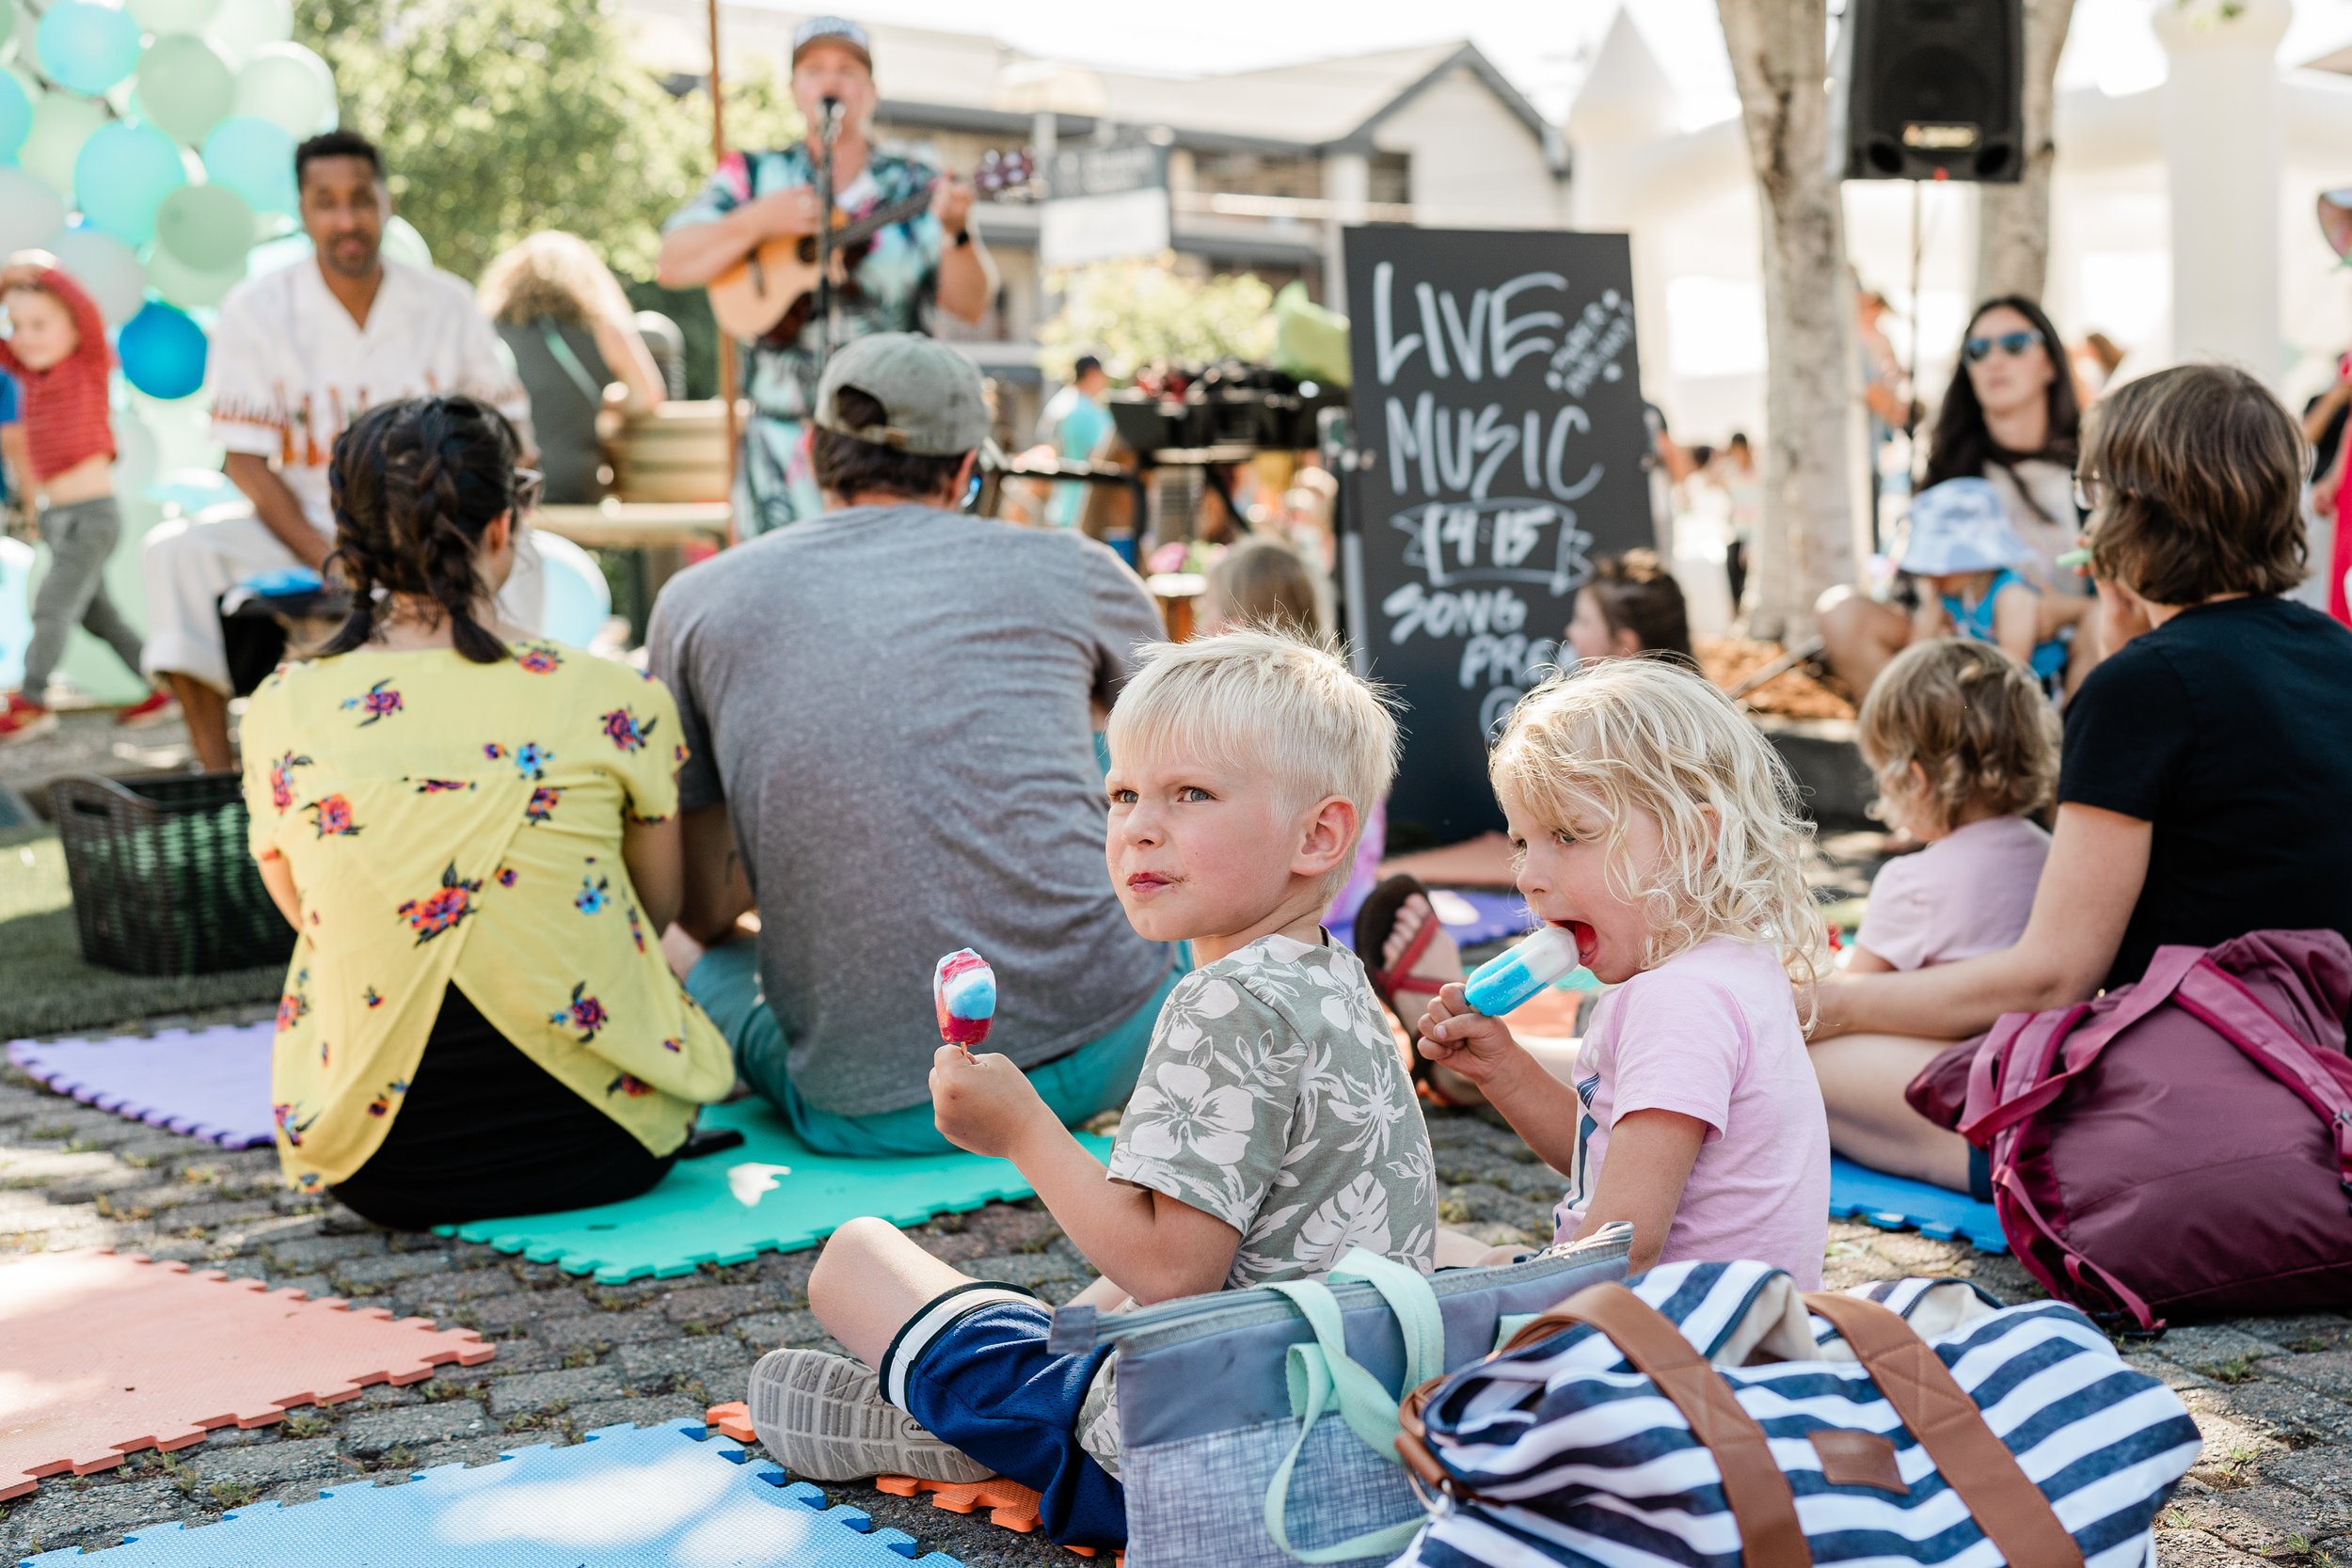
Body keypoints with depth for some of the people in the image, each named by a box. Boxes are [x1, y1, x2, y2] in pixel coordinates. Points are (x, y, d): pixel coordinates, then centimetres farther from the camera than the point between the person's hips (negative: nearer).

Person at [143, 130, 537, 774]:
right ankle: (216, 772, -23)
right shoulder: (256, 310, -3)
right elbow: (246, 461, -6)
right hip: (302, 530, 1)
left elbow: (505, 430, 3)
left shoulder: (445, 304, 0)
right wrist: (328, 562, -21)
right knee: (177, 548, -25)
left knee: (512, 565, -32)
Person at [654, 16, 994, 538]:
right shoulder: (754, 177, 9)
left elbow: (970, 303, -1)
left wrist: (957, 231, -20)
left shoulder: (918, 189, 6)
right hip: (784, 432, 1)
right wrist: (757, 221, -12)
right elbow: (672, 265, 1)